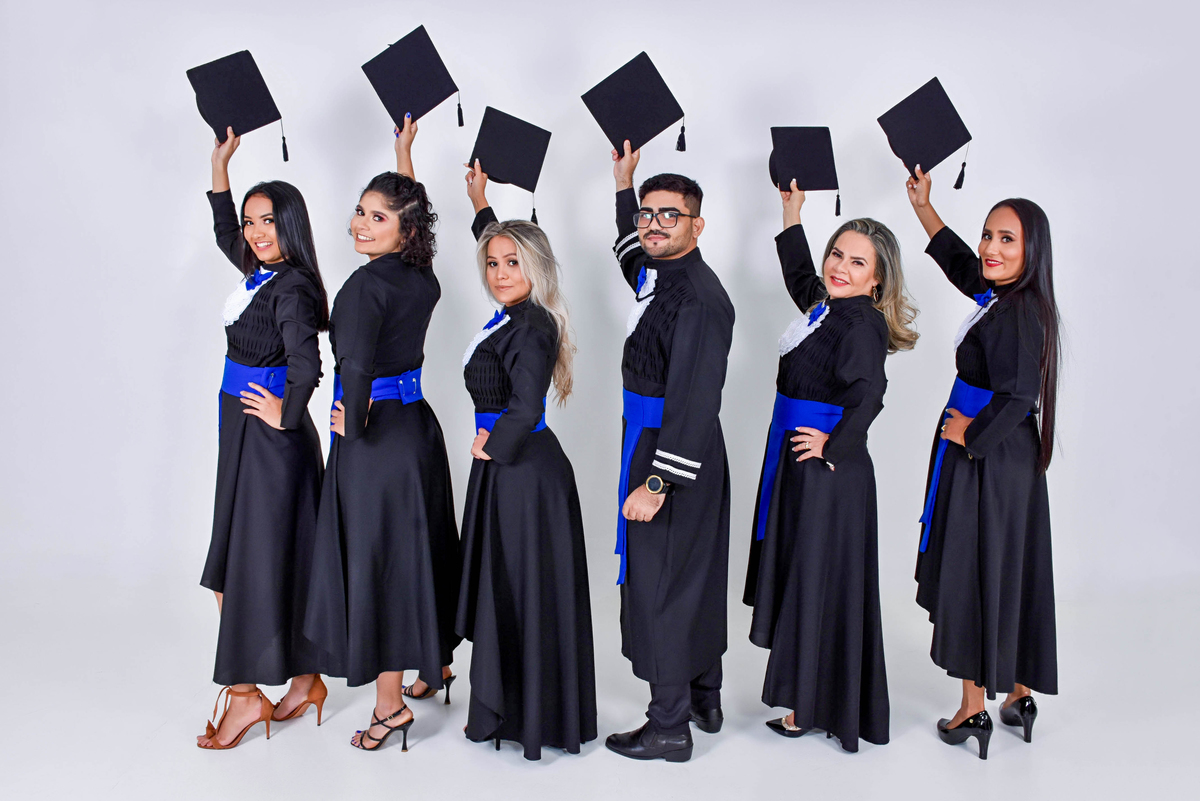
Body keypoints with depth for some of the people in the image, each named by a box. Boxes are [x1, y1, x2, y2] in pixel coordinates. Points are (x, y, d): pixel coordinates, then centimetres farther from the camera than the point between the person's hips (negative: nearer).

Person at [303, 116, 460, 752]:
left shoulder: (367, 284, -20)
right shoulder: (423, 278, 3)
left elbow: (354, 363, -36)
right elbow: (410, 210, 25)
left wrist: (354, 420, -19)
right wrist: (404, 156, 31)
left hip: (375, 436, -8)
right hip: (417, 422, 8)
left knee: (375, 560, 3)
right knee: (420, 550, 21)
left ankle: (391, 705, 13)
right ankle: (438, 663, 40)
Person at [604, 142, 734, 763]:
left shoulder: (700, 298, -22)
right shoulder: (656, 274, 7)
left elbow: (694, 402, -26)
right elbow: (631, 250, 34)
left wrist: (657, 483, -27)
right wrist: (624, 185, 28)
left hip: (675, 455, -10)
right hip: (651, 441, 10)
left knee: (659, 584, 0)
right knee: (693, 576, 19)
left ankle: (670, 727, 14)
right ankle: (704, 698, 35)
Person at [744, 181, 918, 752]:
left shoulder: (863, 324, -19)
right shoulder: (828, 307, 8)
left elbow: (868, 391, -34)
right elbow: (799, 276, 30)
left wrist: (833, 443, -23)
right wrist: (792, 215, 27)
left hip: (828, 469, -9)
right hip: (799, 463, 9)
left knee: (817, 582, 3)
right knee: (801, 575, 18)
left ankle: (809, 710, 18)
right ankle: (812, 696, 34)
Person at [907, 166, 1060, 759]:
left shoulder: (1015, 314, -21)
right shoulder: (1006, 298, 6)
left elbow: (1015, 396, -30)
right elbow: (957, 257, 22)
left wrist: (969, 434, -15)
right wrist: (921, 204, 23)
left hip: (985, 462, -9)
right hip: (1009, 460, 9)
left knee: (973, 576, 1)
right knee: (1009, 576, 16)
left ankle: (973, 709, 12)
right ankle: (1018, 693, 30)